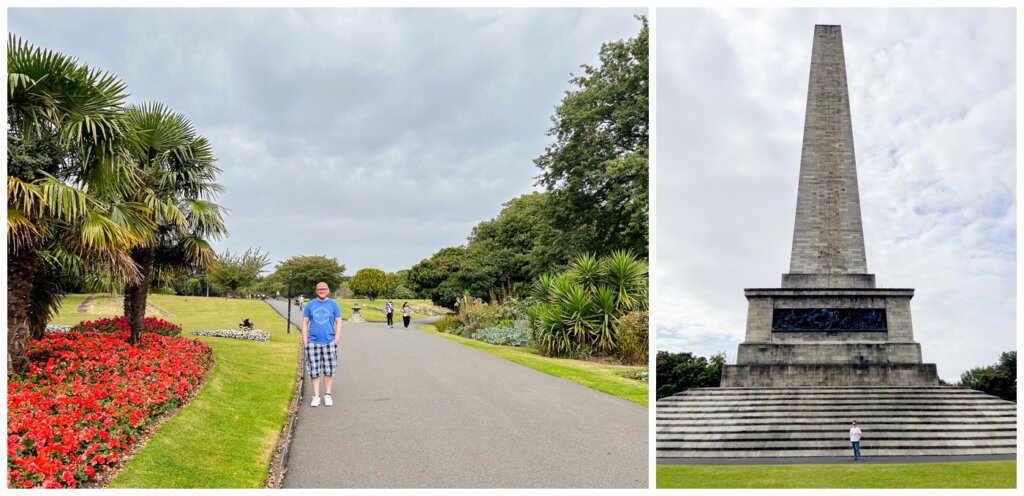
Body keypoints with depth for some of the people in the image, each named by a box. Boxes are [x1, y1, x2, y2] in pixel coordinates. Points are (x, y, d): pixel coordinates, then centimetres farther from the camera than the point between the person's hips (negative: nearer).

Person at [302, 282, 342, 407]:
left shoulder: (333, 304, 4)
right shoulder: (310, 304, 6)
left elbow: (338, 322, 5)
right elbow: (305, 322, 8)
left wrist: (336, 340, -4)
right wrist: (304, 340, 0)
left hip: (329, 342, -1)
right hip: (313, 342, 1)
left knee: (329, 370, 1)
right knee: (314, 371, 2)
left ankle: (327, 395, 11)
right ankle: (316, 396, 9)